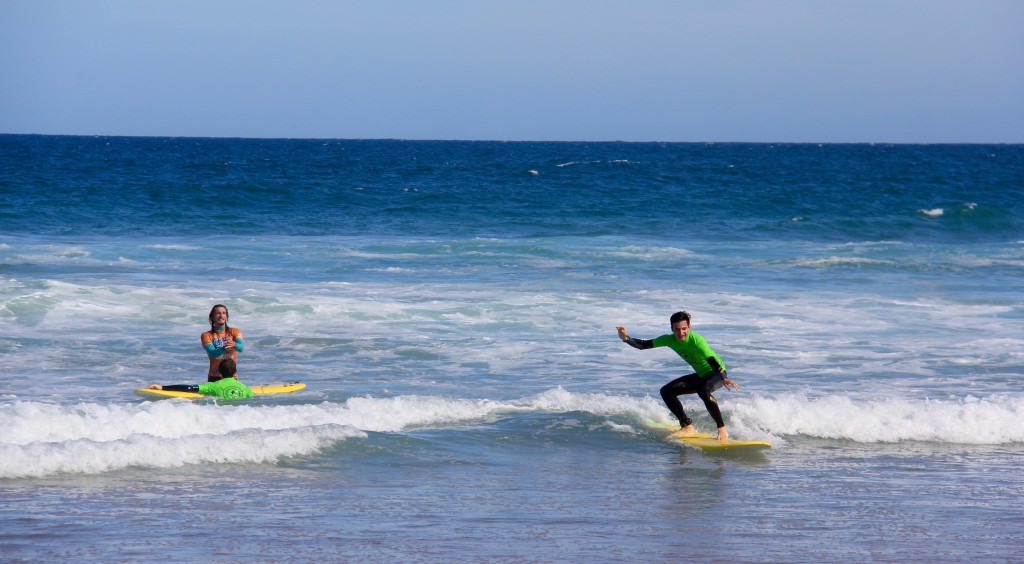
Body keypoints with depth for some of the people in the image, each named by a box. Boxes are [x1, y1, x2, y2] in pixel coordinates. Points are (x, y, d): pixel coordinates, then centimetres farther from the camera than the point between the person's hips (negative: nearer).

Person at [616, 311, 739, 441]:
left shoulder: (696, 340, -31)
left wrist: (723, 379, -59)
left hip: (717, 373, -8)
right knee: (666, 391, 0)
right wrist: (626, 339, -25)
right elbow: (644, 345, -7)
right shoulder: (670, 339, -10)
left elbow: (712, 360, -43)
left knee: (703, 390, -38)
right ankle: (687, 427, 10)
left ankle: (722, 429, -28)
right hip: (701, 376, 8)